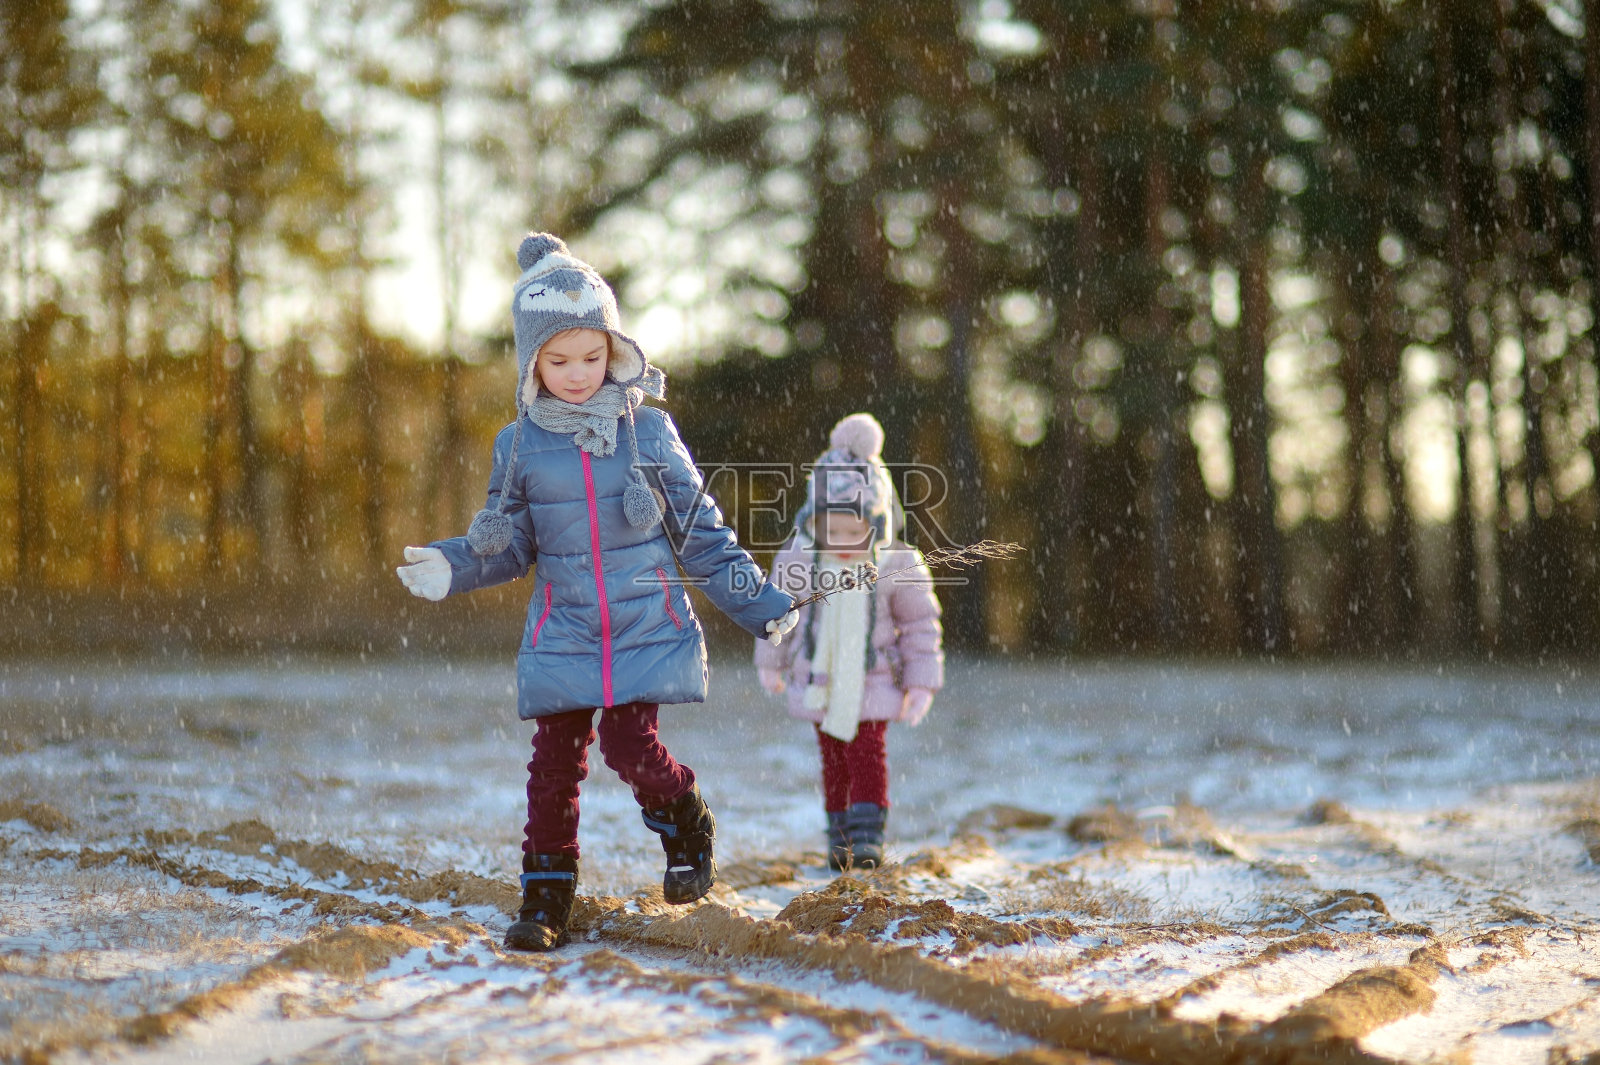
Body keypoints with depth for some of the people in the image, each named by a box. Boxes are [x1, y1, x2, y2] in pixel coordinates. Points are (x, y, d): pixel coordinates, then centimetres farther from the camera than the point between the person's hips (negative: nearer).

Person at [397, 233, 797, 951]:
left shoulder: (649, 431, 0)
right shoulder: (520, 445, 3)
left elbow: (701, 534, 6)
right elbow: (507, 545, 11)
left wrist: (761, 607, 3)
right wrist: (451, 568, -8)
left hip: (648, 629, -2)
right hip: (561, 636, 2)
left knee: (628, 745, -14)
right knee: (555, 762, 1)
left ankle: (685, 825, 17)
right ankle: (547, 894, 14)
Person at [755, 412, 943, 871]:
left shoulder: (897, 565, -15)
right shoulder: (798, 559, -11)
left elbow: (921, 624, -4)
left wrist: (922, 683, -3)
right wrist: (771, 662, 18)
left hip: (873, 679, -2)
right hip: (818, 678, 2)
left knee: (867, 752, -10)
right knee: (833, 756, 9)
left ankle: (868, 837, -8)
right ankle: (839, 833, 21)